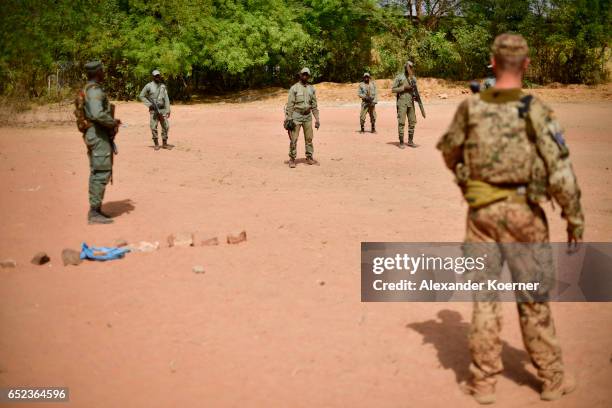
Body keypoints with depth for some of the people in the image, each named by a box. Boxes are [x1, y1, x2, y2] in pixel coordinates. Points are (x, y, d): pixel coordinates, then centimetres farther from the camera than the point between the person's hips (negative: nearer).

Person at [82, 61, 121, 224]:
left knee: (96, 173, 14)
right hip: (99, 135, -11)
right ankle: (94, 213, -7)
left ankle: (95, 210, 19)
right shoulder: (95, 90, -17)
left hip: (93, 134, 11)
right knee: (102, 173, -8)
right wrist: (113, 122, -14)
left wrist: (110, 122, 15)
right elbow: (98, 114, -30)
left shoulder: (87, 89, 15)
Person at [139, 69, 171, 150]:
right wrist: (149, 104, -7)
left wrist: (168, 110, 0)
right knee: (153, 127, -2)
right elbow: (142, 96, 3)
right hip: (153, 110, -3)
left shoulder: (163, 86, 8)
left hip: (162, 109, 3)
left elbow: (166, 99, 7)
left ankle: (164, 143, 11)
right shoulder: (149, 86, -2)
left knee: (166, 126, 0)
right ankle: (156, 144, 9)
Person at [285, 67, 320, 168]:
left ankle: (309, 157, 17)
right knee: (294, 139, -5)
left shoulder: (311, 88, 8)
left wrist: (317, 119, 5)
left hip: (308, 116, 4)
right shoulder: (294, 88, -5)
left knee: (309, 138, 7)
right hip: (296, 116, -4)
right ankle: (292, 159, 2)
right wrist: (288, 119, -13)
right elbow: (290, 105, -8)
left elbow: (314, 105, 11)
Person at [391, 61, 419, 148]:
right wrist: (404, 88, -14)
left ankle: (410, 141, 14)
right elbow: (393, 89, -4)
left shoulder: (413, 78, 13)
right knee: (401, 122, -7)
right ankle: (401, 142, -4)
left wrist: (415, 96, -1)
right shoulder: (399, 77, -2)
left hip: (411, 102, 5)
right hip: (402, 102, -5)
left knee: (412, 121, 5)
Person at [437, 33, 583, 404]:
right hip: (523, 214, -2)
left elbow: (450, 154, 13)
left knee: (484, 297, 11)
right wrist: (575, 219, -3)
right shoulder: (536, 111, -12)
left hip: (482, 211, 2)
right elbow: (560, 172, -14)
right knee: (533, 300, 12)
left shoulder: (470, 108, -3)